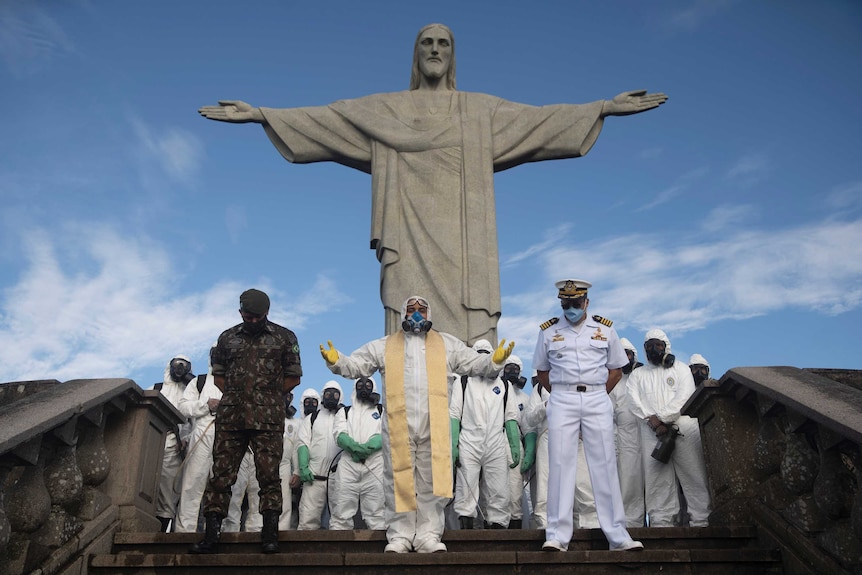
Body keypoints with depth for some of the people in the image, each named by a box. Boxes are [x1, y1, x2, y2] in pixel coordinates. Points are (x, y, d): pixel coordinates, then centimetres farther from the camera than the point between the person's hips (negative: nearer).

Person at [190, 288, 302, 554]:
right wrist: (236, 394, 11)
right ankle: (211, 535, 6)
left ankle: (270, 534, 2)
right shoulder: (227, 338, 14)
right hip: (230, 417, 3)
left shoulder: (284, 338, 7)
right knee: (220, 474, 1)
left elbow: (293, 377, 9)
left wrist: (267, 394, 7)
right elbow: (218, 375, 20)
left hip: (267, 419, -2)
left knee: (269, 474, -3)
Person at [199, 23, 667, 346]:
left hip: (463, 244, 1)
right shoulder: (385, 110, 15)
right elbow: (322, 118, 10)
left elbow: (540, 118, 10)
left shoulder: (482, 110, 17)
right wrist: (260, 114, 1)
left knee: (468, 339, -8)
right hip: (412, 241, 0)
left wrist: (605, 108, 1)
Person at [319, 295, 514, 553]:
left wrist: (495, 360, -9)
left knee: (432, 482, 1)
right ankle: (399, 536, 10)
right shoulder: (383, 346, 15)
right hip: (398, 426, 0)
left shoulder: (448, 344, 16)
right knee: (400, 481, 2)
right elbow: (355, 364, 11)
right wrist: (336, 360, -9)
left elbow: (476, 363, 10)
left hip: (435, 426, 0)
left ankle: (428, 536, 9)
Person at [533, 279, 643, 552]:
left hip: (597, 400, 1)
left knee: (605, 465, 0)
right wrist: (560, 395, 6)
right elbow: (542, 371, 14)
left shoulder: (605, 328, 8)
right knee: (560, 464, -4)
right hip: (562, 401, 0)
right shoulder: (548, 331, 7)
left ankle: (617, 535, 5)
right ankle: (557, 535, -2)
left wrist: (597, 396, 6)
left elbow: (616, 369, 13)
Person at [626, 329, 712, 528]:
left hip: (684, 428, -1)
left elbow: (684, 396, 0)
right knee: (657, 478, -5)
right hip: (652, 432, 1)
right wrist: (653, 421, -12)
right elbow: (635, 403, 5)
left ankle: (701, 521, -2)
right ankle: (661, 522, -4)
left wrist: (663, 418, -11)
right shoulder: (637, 374, 21)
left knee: (694, 476, -4)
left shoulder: (681, 368, 16)